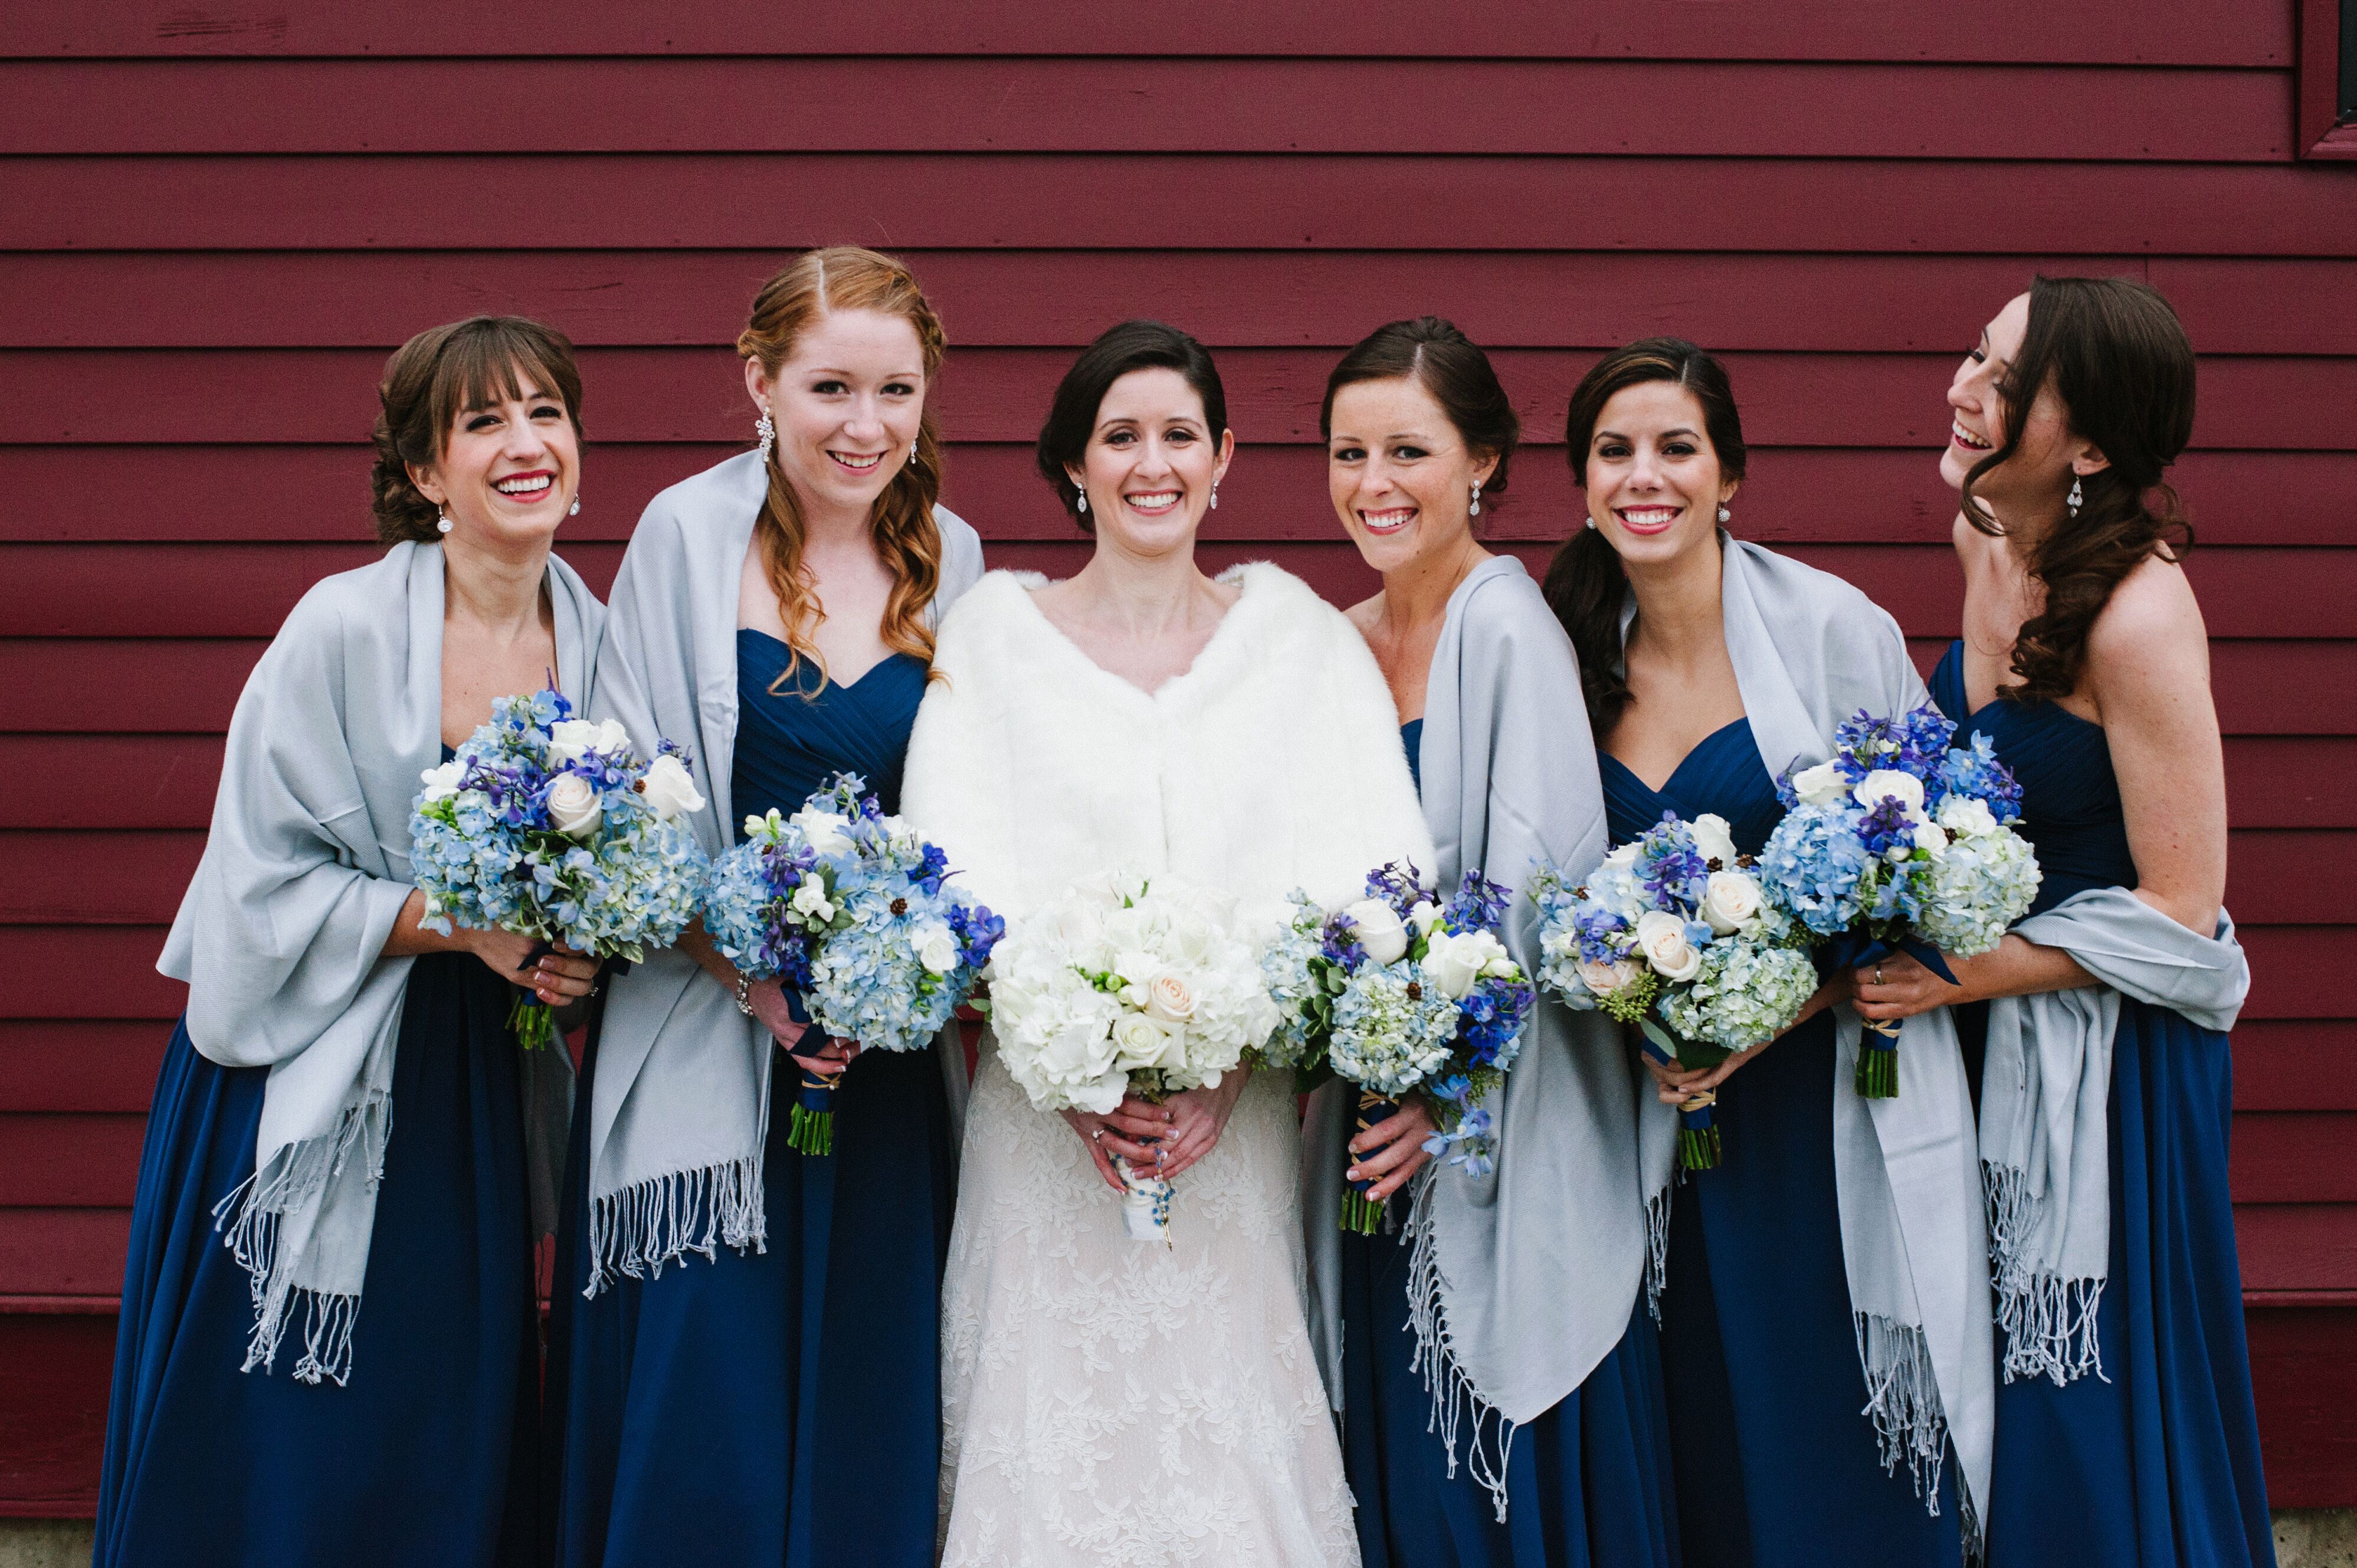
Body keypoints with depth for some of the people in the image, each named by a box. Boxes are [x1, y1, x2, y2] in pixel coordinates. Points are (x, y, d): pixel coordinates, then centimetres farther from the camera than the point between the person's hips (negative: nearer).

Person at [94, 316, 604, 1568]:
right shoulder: (344, 631, -12)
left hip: (475, 1089, 4)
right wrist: (460, 920, -20)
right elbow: (269, 884, -12)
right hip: (309, 1077, -4)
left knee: (449, 1452, 9)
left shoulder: (596, 643, 1)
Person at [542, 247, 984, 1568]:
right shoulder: (688, 536, -4)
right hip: (710, 1047, -3)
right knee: (700, 1418, -1)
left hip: (893, 1052, 3)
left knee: (866, 1402, 8)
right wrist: (754, 973, -14)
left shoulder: (950, 557, 6)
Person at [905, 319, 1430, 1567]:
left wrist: (1231, 1055, -16)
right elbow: (955, 882, -2)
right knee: (1057, 1437, 2)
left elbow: (1361, 871, -3)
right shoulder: (994, 633, 6)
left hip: (1239, 1127, 1)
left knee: (1232, 1443, 3)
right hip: (1046, 1128, 0)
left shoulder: (1296, 634, 7)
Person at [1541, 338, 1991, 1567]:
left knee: (1849, 1458, 1)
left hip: (1835, 1107, -4)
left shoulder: (1836, 630, -7)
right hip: (1670, 1115, 4)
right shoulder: (1575, 654, 6)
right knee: (1710, 1453, 10)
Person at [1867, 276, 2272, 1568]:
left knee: (2098, 1428, 6)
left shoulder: (2138, 613, -24)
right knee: (2003, 1401, 17)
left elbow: (2179, 916, -21)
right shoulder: (1987, 545, -1)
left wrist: (1961, 975, -22)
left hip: (2114, 1059, -7)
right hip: (1999, 1035, 7)